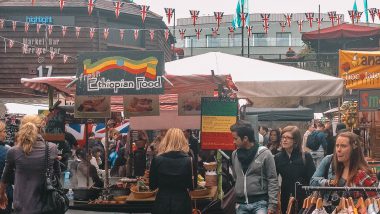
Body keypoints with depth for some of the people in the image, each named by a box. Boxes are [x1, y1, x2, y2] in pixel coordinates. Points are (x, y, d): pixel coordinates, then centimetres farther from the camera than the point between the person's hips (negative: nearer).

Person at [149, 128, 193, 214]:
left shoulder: (157, 160, -8)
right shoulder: (188, 160, -10)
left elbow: (152, 186, 0)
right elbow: (191, 186, -3)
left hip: (162, 202, 0)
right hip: (182, 202, 0)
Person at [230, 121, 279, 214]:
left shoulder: (264, 153, -6)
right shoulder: (235, 154, 8)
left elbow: (273, 180, -5)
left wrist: (272, 204, -10)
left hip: (260, 203, -5)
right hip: (241, 204, 5)